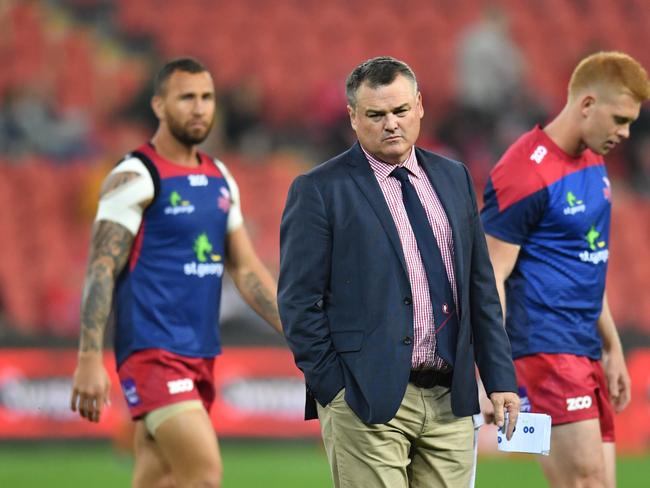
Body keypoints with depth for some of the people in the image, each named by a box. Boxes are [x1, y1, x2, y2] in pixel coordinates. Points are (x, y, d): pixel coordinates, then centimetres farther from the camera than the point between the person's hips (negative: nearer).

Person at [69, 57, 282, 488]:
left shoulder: (221, 179, 15)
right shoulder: (135, 178, -8)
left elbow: (247, 270, 17)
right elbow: (101, 270, -12)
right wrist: (89, 360, -20)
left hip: (201, 355, 7)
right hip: (153, 354, -7)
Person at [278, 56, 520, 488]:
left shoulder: (453, 178, 14)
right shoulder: (320, 191, -3)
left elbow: (481, 286, 16)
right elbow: (299, 302, -5)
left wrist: (500, 378, 10)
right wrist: (334, 389, -10)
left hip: (450, 399, 5)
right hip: (368, 401, -5)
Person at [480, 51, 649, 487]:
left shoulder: (594, 164, 15)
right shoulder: (526, 174, -14)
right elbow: (489, 278, -16)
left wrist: (612, 348, 25)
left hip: (585, 349, 9)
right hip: (544, 346, -9)